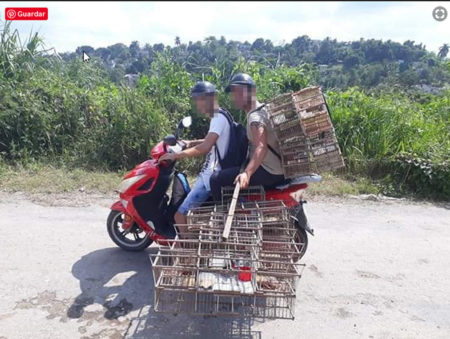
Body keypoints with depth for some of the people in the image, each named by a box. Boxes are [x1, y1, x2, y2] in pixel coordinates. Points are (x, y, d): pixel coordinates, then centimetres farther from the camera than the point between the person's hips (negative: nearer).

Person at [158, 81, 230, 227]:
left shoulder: (218, 118, -18)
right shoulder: (218, 117, 14)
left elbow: (204, 148, -28)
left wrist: (175, 155, -23)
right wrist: (190, 143, 17)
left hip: (211, 176, -11)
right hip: (209, 173, 11)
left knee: (180, 214, -12)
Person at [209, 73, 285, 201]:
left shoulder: (255, 116, -18)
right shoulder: (261, 109, 12)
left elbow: (261, 148, -33)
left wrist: (247, 173, -46)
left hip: (269, 172, -11)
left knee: (216, 179, -15)